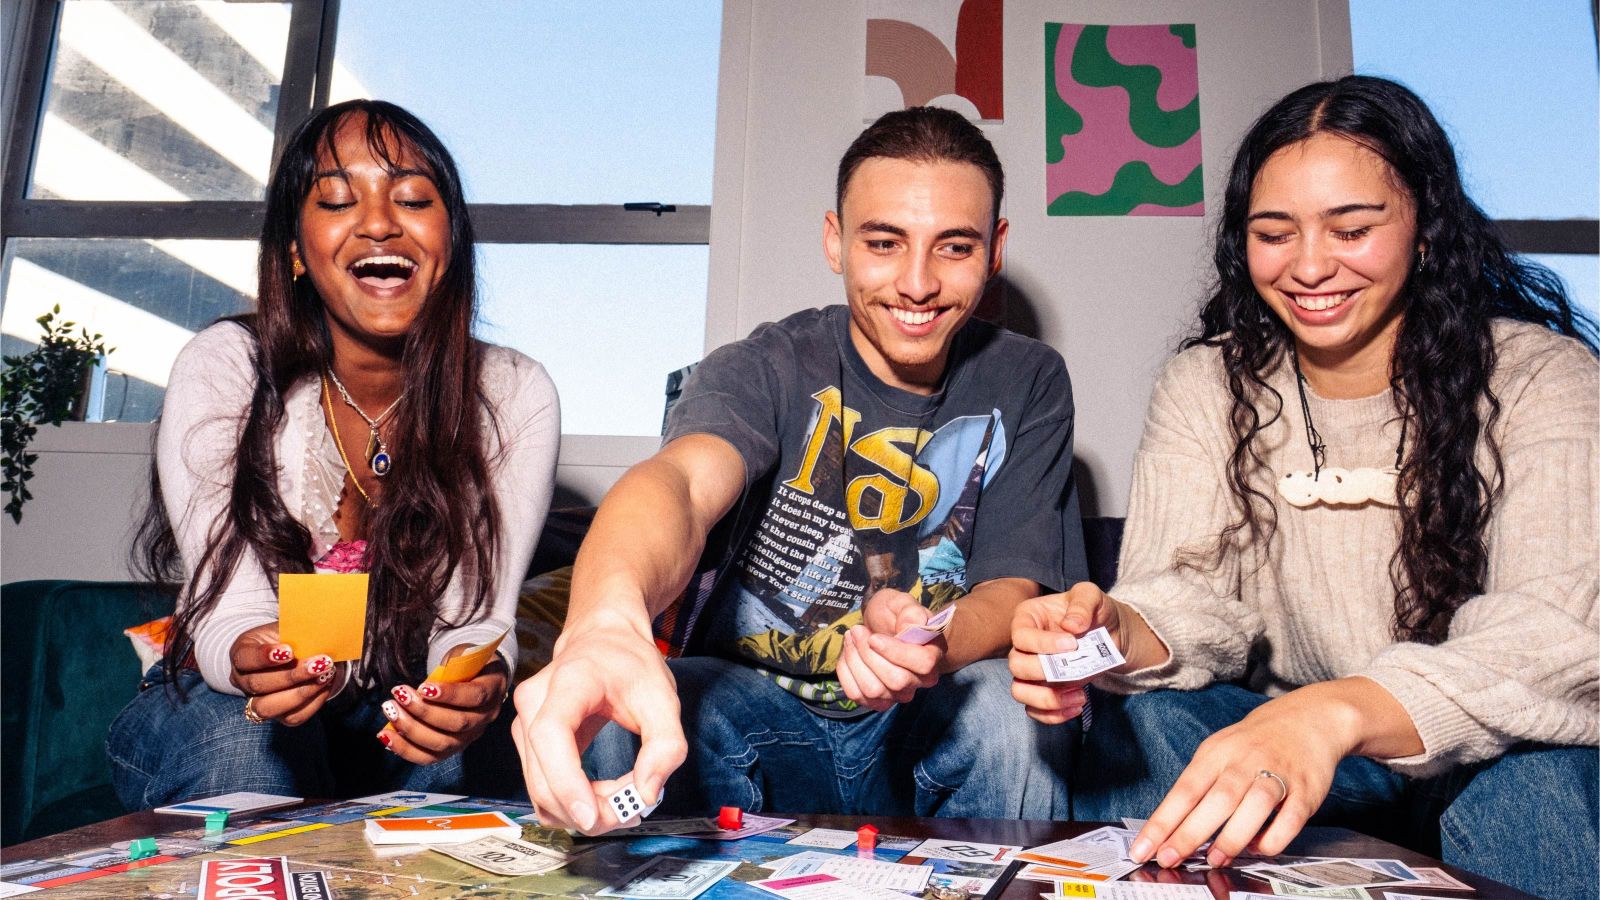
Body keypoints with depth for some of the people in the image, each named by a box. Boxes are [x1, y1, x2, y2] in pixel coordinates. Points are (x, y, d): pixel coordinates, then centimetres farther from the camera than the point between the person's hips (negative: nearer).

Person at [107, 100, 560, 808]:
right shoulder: (223, 370, -15)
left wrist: (479, 679, -43)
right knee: (248, 738, -33)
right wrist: (251, 659, -45)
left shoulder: (515, 397, -13)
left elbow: (475, 618, -18)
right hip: (221, 707, 0)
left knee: (468, 744, -31)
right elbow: (230, 613, -20)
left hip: (398, 721, 1)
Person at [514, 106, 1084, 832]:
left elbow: (1013, 586, -7)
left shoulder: (1027, 385, -1)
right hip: (754, 704, 0)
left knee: (1011, 700, -31)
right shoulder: (767, 369, -11)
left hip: (930, 723, 1)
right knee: (621, 714, -30)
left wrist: (928, 647, -33)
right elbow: (683, 479, -33)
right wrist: (607, 619, -58)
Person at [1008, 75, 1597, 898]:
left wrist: (1334, 714, -45)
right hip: (1275, 750, 2)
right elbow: (1198, 597, -11)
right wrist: (1120, 631, -36)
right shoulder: (1207, 386, 0)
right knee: (1135, 714, -26)